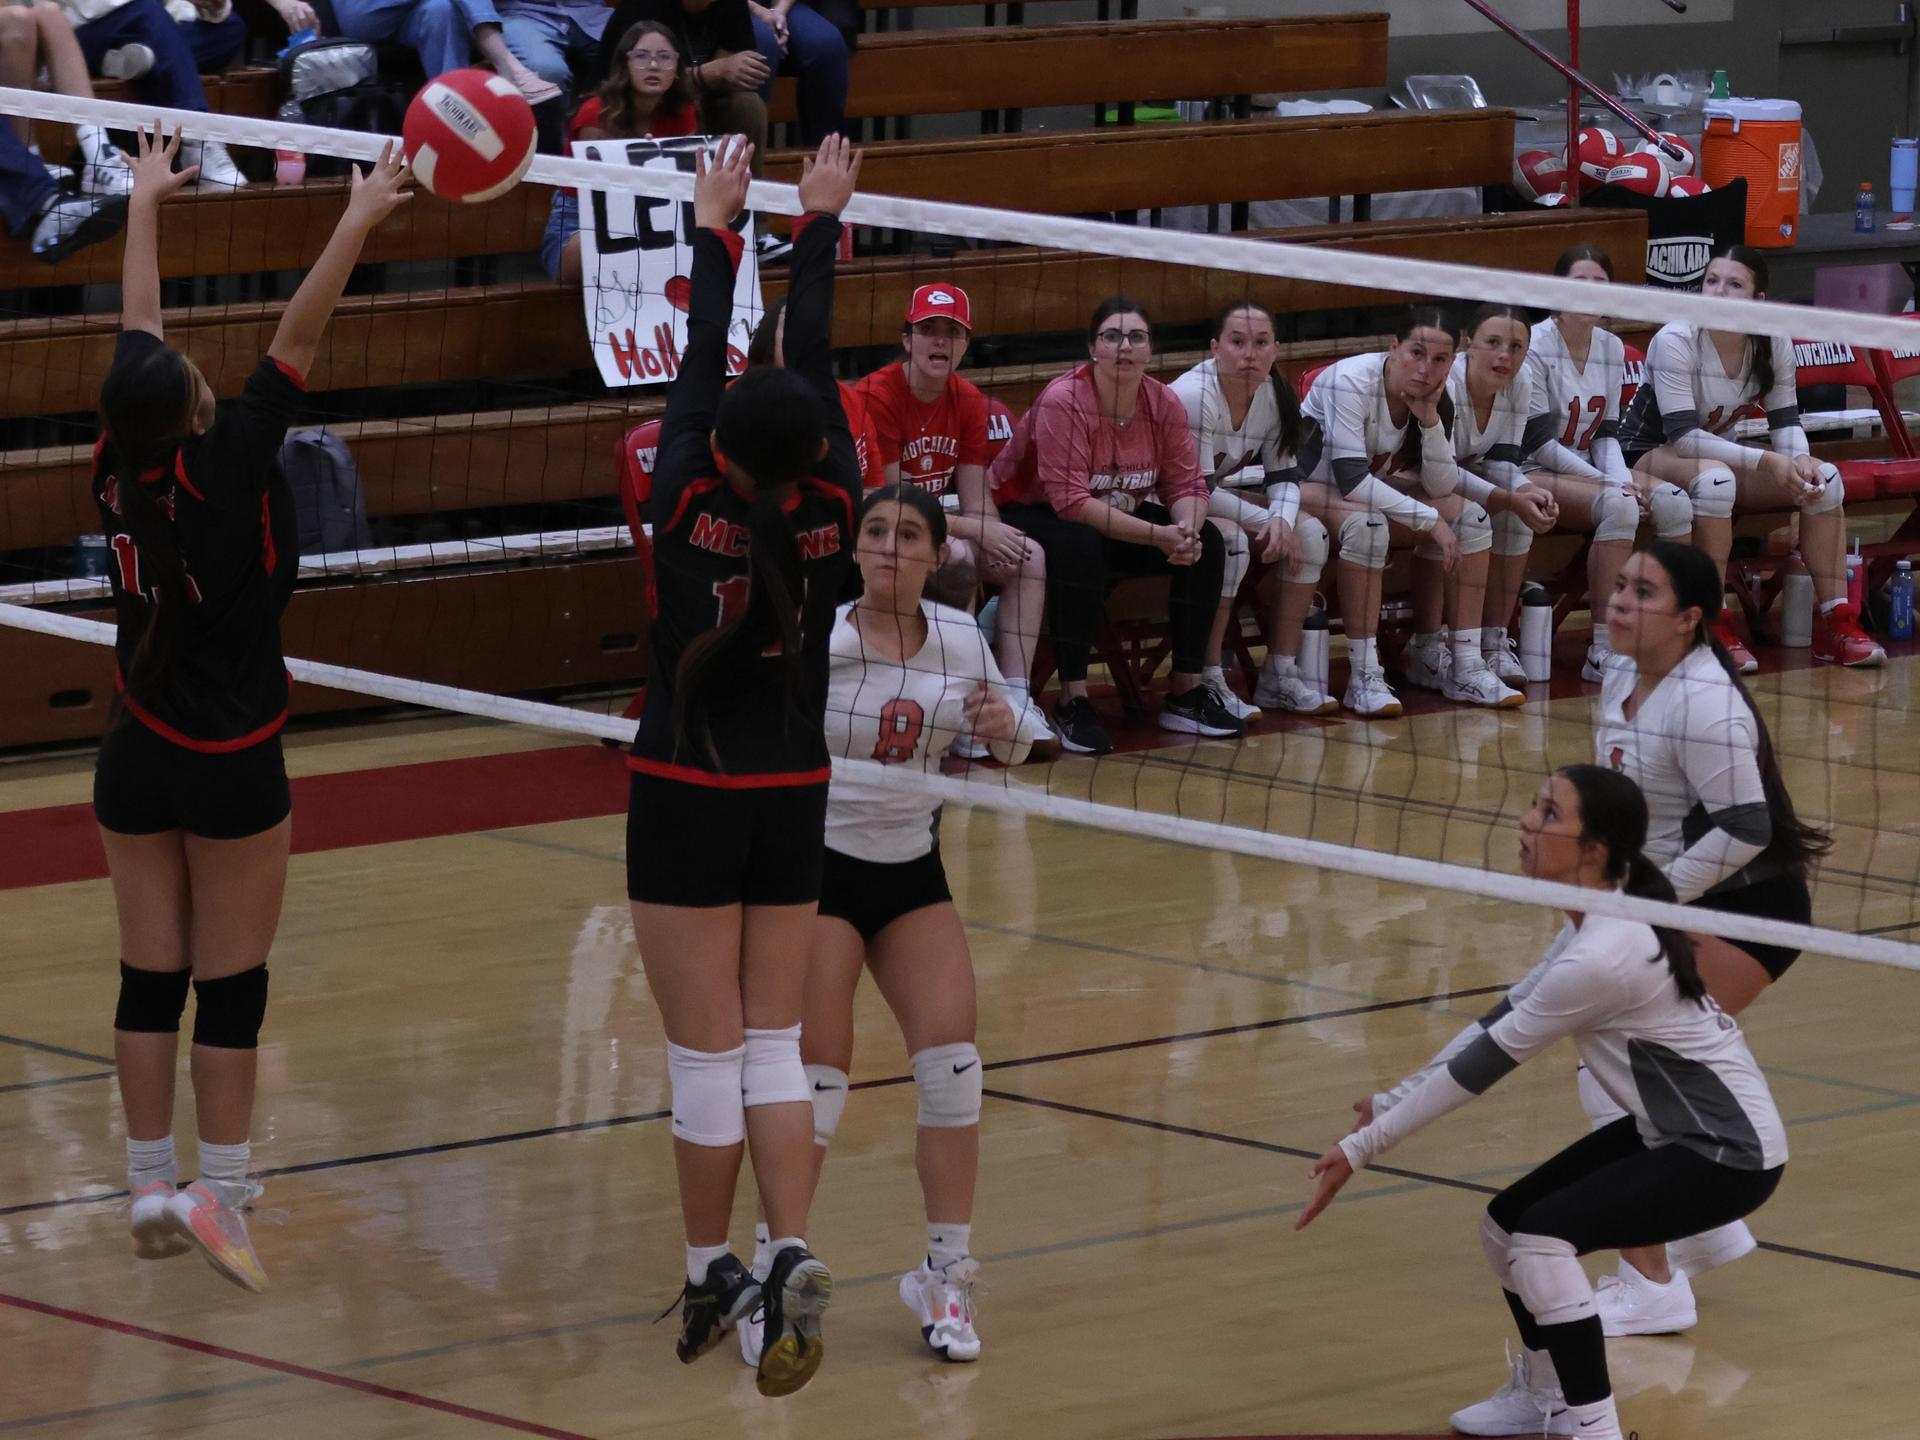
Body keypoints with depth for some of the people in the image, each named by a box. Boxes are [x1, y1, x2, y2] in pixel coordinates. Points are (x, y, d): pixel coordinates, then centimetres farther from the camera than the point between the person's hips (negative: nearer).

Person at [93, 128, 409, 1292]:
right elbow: (296, 342, -20)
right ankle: (219, 1194, 0)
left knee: (150, 979, 10)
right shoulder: (223, 474, -19)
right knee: (231, 989, 1)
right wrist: (358, 225, -18)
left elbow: (138, 331, 7)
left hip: (137, 762, 5)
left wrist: (146, 202, 19)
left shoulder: (122, 473, -6)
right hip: (232, 770, -5)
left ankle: (153, 1189, 14)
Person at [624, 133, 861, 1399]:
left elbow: (701, 361, -4)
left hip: (687, 800, -3)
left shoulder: (689, 511, -15)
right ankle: (793, 1258, -11)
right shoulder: (832, 515, -10)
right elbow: (814, 357, 0)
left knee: (708, 1055, 3)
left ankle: (711, 1279, 11)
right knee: (773, 1049, 7)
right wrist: (820, 224, 8)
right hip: (793, 800, 3)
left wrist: (717, 232, 7)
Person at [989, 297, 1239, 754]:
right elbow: (1071, 502, -30)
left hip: (1121, 515, 7)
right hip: (1030, 515, -7)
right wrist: (1157, 536, -34)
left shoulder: (1164, 404, -6)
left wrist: (1186, 529, -30)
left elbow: (1187, 485, -4)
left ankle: (1185, 694, -2)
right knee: (1081, 548, -39)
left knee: (1205, 543, -12)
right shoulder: (1063, 402, -25)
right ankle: (1073, 703, -30)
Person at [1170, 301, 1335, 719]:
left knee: (1310, 533, -7)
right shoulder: (1193, 395, -27)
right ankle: (1208, 682, -24)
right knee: (1231, 541, -34)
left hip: (1222, 499, 8)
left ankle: (1281, 675, -2)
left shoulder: (1274, 395, -4)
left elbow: (1284, 475, 2)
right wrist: (1267, 522, -23)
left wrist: (1282, 519, -21)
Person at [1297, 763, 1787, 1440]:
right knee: (1505, 1225, 11)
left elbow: (1487, 1062, -21)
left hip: (1728, 1153, -10)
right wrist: (1391, 1103, 7)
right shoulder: (1591, 923, 0)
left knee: (1544, 1234, -23)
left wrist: (1362, 1148, -13)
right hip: (1668, 1128, 10)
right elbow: (1499, 1020, 9)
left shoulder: (1600, 958, -28)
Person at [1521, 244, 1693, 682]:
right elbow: (1538, 443, -15)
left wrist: (1621, 478, -10)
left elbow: (1606, 434, 13)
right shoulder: (1535, 347, -12)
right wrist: (1611, 485, -18)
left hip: (1588, 469, 7)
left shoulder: (1611, 348, 10)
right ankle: (1602, 653, -32)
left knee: (1673, 502, -18)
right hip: (1533, 474, -7)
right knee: (1618, 507, -34)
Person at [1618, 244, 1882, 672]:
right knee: (1714, 478, -39)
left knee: (1825, 479, -12)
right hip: (1650, 457, -6)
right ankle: (1713, 631, -31)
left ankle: (1835, 623, -8)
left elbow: (1786, 421, -3)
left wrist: (1800, 461, -27)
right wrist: (1768, 461, -36)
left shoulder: (1774, 343, -8)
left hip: (1719, 455, 6)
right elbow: (1683, 436, -31)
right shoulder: (1675, 341, -25)